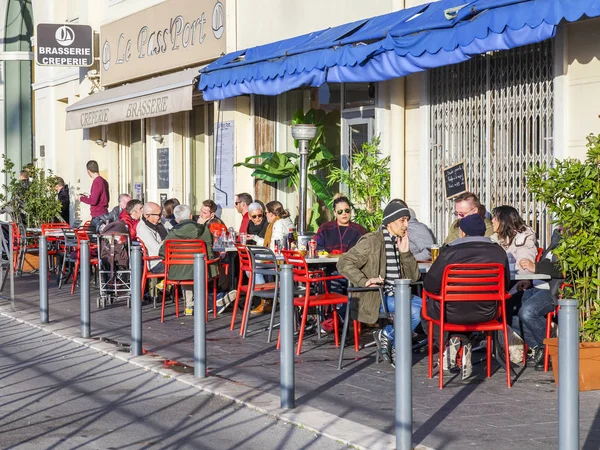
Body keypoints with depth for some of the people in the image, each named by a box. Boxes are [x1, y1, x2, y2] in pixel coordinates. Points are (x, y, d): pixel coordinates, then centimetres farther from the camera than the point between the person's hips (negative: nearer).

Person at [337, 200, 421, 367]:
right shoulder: (371, 241, -7)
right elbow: (344, 263, -14)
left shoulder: (401, 242, 15)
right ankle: (385, 336, -3)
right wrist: (364, 281, -26)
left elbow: (414, 277, 12)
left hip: (396, 295, 8)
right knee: (415, 311, -25)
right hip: (375, 298, -8)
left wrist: (405, 253, -2)